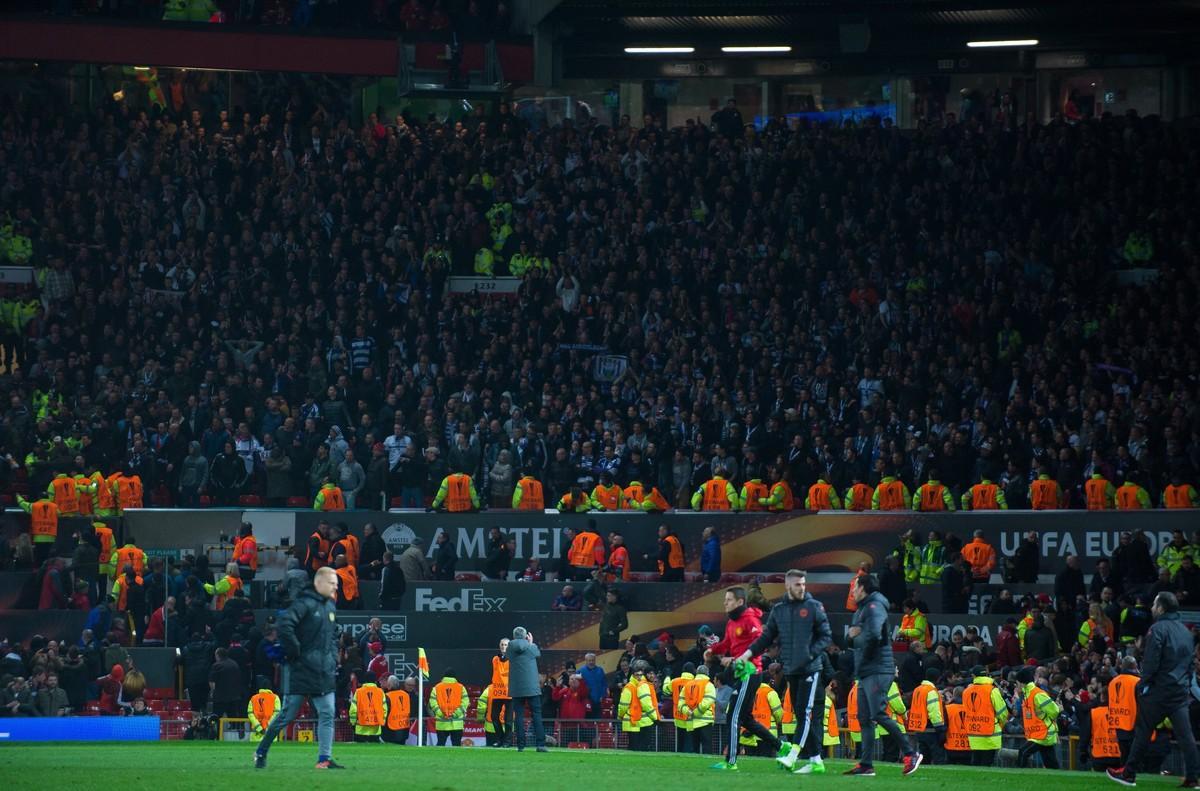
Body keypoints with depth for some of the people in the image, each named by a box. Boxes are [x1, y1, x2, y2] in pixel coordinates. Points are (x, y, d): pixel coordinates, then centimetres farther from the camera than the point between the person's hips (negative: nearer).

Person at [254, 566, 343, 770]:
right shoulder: (305, 604, -13)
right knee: (288, 714, -1)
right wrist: (295, 652, -19)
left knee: (327, 714, -2)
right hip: (300, 672, -7)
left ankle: (324, 759, -3)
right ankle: (261, 753, 13)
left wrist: (333, 658, 14)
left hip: (324, 672, 7)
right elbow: (283, 625, -25)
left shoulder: (330, 607, 14)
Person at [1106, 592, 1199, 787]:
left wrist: (1144, 685, -9)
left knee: (1143, 731, 1)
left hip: (1159, 689, -6)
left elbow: (1151, 662, -16)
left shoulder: (1158, 630, -11)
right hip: (1181, 689, 6)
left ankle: (1128, 773, 5)